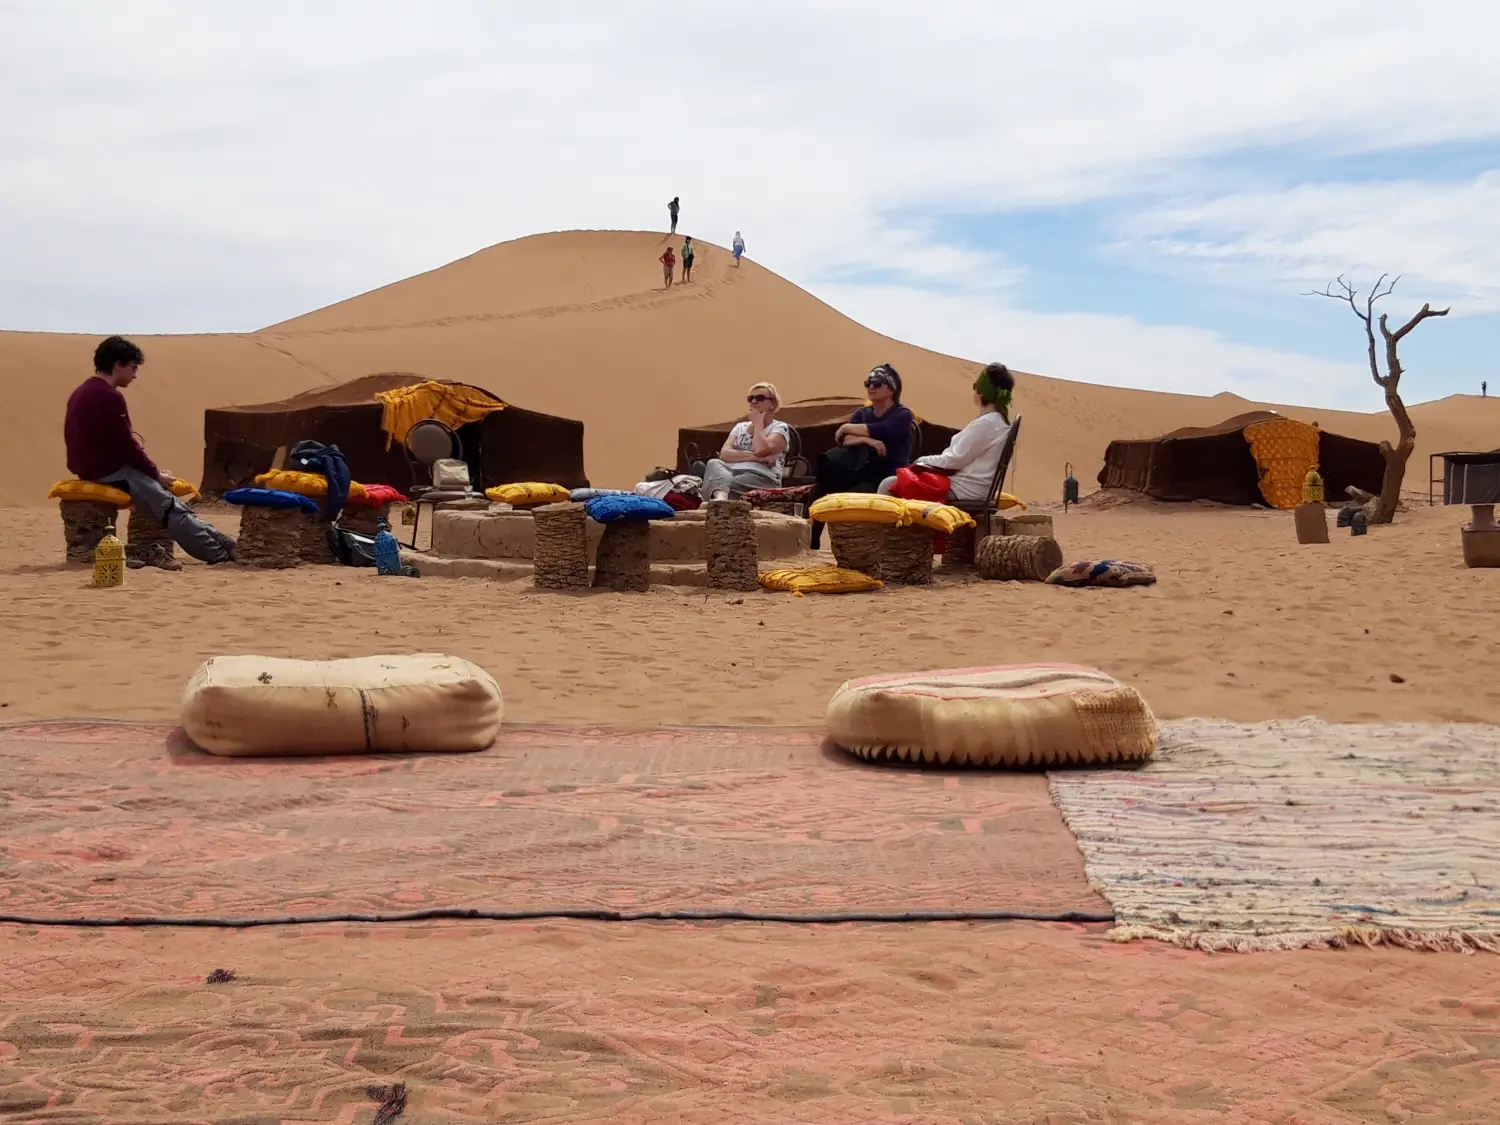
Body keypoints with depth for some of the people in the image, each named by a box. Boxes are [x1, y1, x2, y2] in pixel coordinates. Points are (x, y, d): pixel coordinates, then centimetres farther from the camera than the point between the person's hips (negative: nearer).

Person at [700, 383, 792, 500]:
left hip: (762, 479, -4)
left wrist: (758, 423, 5)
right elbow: (724, 453, 6)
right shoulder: (740, 426, 26)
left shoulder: (780, 428, 10)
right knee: (714, 463, -31)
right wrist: (753, 456, -10)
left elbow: (760, 450, -12)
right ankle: (720, 497, -62)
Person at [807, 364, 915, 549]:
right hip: (861, 474, 6)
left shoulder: (903, 415, 0)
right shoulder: (861, 413, 18)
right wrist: (867, 440, -19)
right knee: (818, 490, -21)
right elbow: (841, 440, 0)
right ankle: (809, 544, -25)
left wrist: (846, 428, -4)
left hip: (888, 479, -6)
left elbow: (878, 431, -19)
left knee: (851, 496, -37)